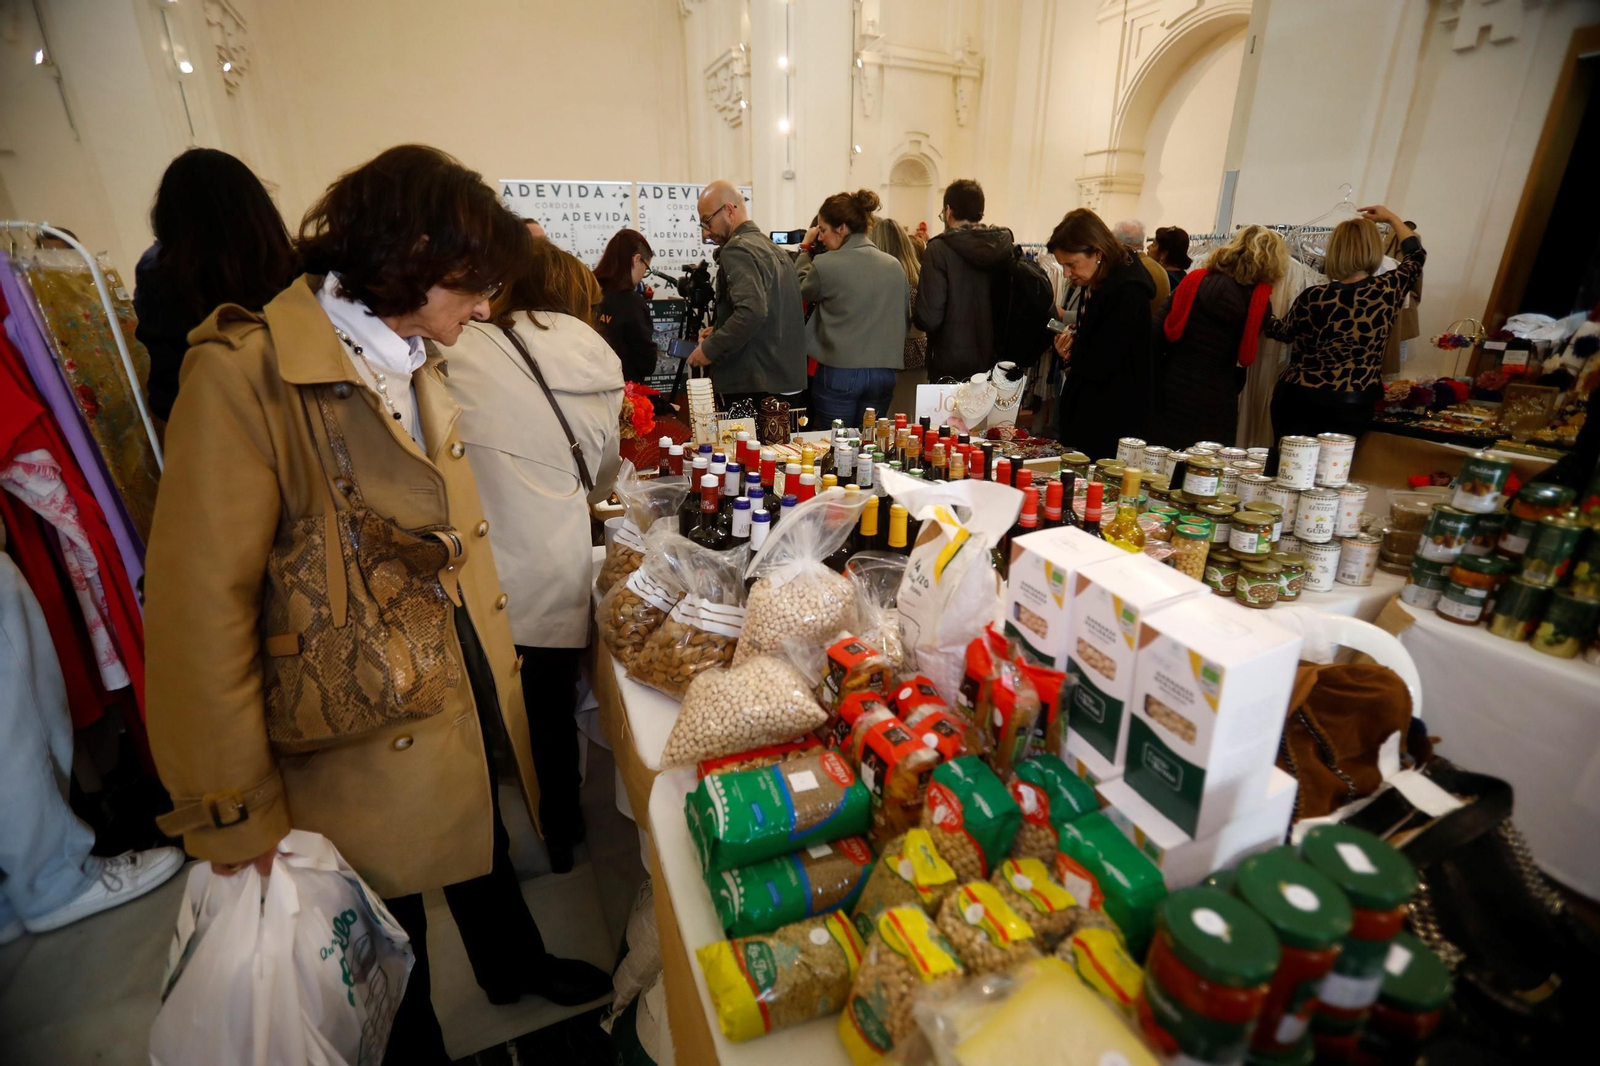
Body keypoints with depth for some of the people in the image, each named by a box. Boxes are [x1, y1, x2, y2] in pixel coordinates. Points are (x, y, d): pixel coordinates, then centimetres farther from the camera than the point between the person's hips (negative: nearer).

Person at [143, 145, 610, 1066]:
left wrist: (491, 655, 16)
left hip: (472, 687, 7)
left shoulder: (415, 362, 5)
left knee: (484, 837, 30)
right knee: (391, 943, 19)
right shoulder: (249, 371, -21)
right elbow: (202, 603, -20)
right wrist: (235, 815, -14)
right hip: (368, 735, -7)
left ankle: (515, 965, 57)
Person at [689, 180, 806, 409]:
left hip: (751, 385, -9)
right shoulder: (774, 249, 17)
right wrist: (720, 331, 19)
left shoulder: (738, 249, -11)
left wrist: (710, 348, -16)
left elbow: (752, 311, -26)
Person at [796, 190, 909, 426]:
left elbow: (800, 291, 9)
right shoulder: (894, 266, 4)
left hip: (838, 372, -4)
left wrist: (805, 249, 20)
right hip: (883, 373, 4)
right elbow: (904, 318, 13)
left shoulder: (825, 265, -11)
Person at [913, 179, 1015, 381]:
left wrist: (914, 312, 4)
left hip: (951, 370, -5)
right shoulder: (1007, 247, 4)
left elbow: (929, 318, -17)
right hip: (995, 369, 5)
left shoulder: (940, 248, -10)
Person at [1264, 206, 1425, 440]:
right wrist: (1392, 218, 33)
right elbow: (1416, 255, 20)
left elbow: (1283, 332, 11)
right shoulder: (1389, 290, -3)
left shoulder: (1313, 297, -9)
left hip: (1298, 399, -1)